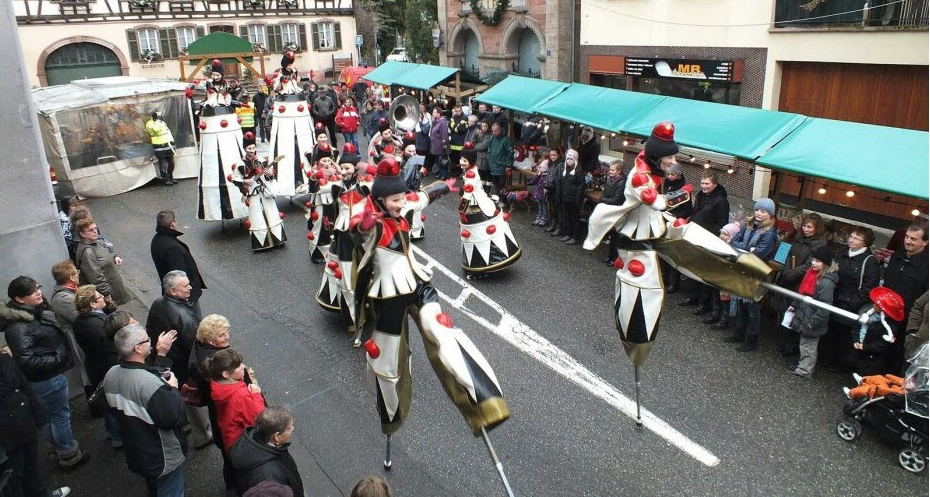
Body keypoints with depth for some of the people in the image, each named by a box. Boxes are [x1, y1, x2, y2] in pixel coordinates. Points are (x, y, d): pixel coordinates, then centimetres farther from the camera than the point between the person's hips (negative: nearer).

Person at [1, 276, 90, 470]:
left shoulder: (36, 312, -1)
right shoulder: (18, 327, -28)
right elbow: (26, 361, -28)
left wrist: (63, 356, 5)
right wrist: (57, 360, -21)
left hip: (50, 376, 9)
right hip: (47, 379, -9)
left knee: (52, 416, 25)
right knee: (61, 415, 8)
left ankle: (61, 448, 44)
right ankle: (70, 456, 26)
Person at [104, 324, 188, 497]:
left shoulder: (111, 374, -9)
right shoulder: (150, 383, -37)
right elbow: (174, 418, -32)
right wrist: (173, 389, -17)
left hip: (135, 452, 8)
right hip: (163, 458, -8)